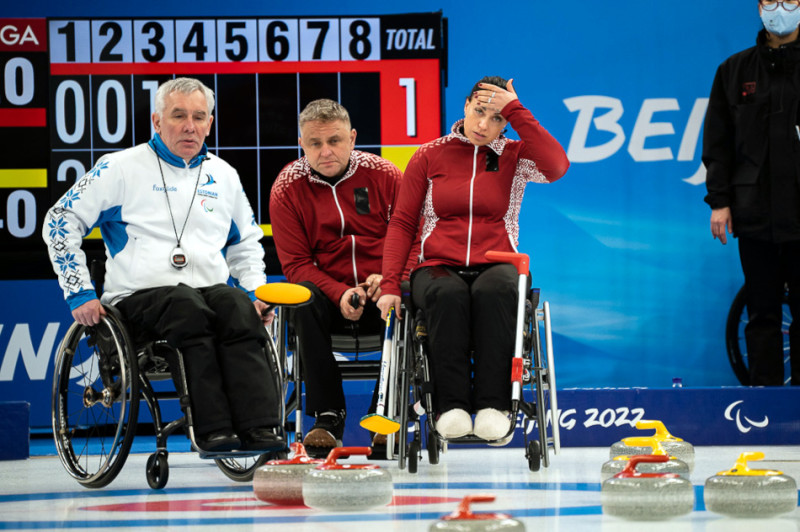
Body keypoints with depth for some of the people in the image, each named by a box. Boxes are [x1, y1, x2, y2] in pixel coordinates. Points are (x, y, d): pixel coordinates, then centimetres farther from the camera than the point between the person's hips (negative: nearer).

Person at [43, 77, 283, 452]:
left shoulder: (222, 175, 21)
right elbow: (61, 223, 6)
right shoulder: (122, 168, 6)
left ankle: (260, 429, -46)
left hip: (211, 289, 4)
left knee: (238, 307, -33)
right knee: (189, 307, -38)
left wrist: (255, 291, 15)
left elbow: (247, 241, 34)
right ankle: (214, 431, -46)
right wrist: (80, 293, -2)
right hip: (140, 297, -4)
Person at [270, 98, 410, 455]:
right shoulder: (287, 187, -1)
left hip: (381, 292, 0)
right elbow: (295, 263, -3)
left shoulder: (384, 175, 0)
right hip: (328, 293, 0)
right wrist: (339, 294, -20)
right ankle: (327, 416, -28)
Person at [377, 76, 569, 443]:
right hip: (438, 267, 0)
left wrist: (516, 111, -6)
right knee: (448, 294, -36)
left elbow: (556, 167, -12)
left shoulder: (513, 156, 11)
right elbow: (402, 224, 10)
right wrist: (390, 284, -4)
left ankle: (493, 405, -39)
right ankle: (451, 406, -39)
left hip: (496, 266, 0)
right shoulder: (429, 157, 12)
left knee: (493, 291, -37)